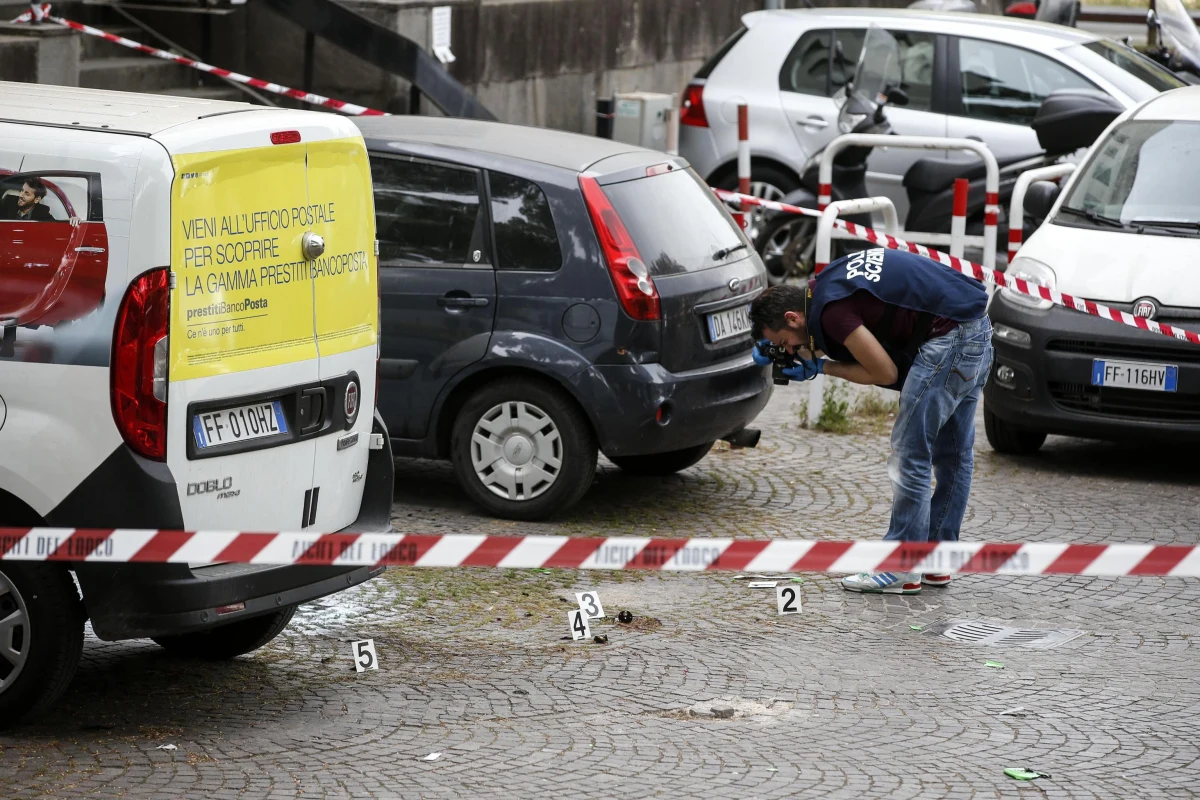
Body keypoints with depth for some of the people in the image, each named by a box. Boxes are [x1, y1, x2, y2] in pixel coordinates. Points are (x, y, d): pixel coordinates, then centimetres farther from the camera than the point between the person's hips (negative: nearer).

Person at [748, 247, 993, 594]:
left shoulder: (831, 309, -15)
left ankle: (900, 570, 0)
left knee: (911, 454, -4)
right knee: (954, 454, 15)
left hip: (949, 336, -10)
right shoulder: (825, 283, 13)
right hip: (977, 329, 10)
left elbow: (885, 373, -9)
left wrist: (821, 368, 2)